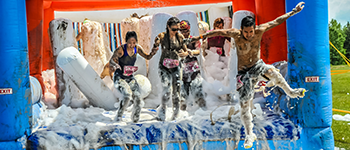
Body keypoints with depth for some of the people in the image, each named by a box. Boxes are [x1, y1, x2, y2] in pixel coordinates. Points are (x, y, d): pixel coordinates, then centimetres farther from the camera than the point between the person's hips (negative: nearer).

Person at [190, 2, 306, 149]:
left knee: (272, 71, -33)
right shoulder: (236, 34, -20)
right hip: (244, 72, -1)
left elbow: (277, 21, -7)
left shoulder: (260, 30, -16)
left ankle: (291, 92, -4)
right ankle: (250, 134, 14)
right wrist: (200, 36, -23)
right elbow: (218, 32, -19)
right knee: (244, 105, -2)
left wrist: (294, 10, -3)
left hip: (257, 65, 2)